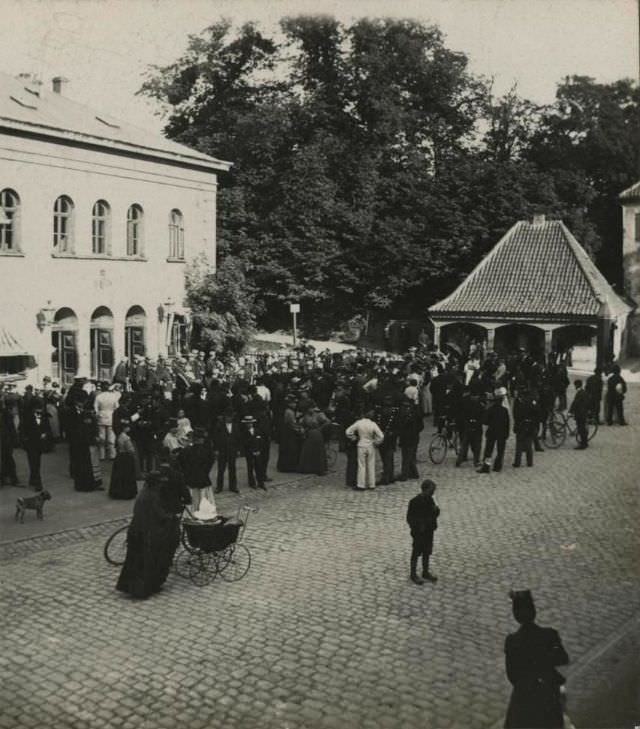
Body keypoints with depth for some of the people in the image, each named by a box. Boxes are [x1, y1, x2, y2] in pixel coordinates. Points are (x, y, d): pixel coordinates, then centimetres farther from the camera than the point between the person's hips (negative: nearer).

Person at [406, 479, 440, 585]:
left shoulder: (430, 500, 1)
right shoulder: (415, 502, -20)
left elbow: (435, 514, 10)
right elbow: (410, 518, -17)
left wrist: (436, 510, -12)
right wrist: (419, 526, -26)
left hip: (429, 531, 6)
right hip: (418, 532, -6)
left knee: (427, 552, 17)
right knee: (416, 553, 7)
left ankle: (426, 572, 33)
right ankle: (413, 574, 21)